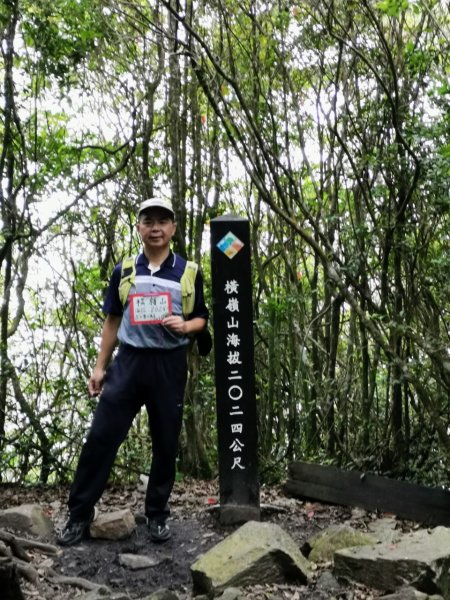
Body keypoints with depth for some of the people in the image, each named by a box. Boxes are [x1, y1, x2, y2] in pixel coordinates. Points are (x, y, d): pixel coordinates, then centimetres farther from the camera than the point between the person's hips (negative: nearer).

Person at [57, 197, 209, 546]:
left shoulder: (189, 273, 2)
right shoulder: (123, 271, 7)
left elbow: (202, 318, 8)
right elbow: (113, 320, 12)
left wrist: (185, 326, -15)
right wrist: (100, 366, 9)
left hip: (169, 366, -1)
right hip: (128, 361, 1)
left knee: (166, 442, 8)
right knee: (101, 436, -1)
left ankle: (158, 513, 25)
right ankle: (80, 513, 13)